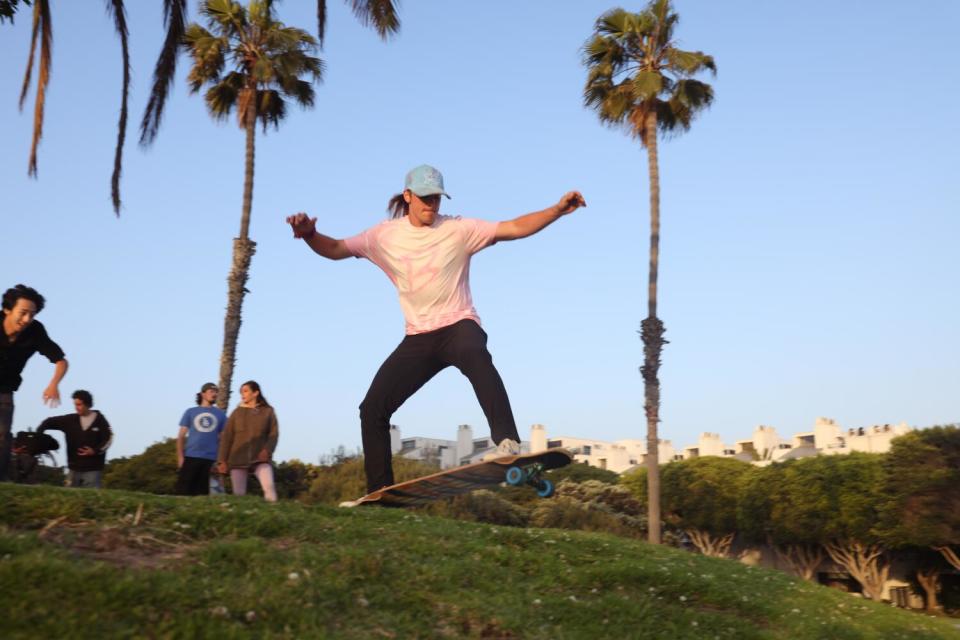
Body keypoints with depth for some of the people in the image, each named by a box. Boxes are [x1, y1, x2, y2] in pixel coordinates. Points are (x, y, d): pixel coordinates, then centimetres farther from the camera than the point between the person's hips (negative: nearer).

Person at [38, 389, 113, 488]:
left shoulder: (100, 420, -2)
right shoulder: (70, 419, 5)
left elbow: (108, 439, -2)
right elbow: (49, 422, 11)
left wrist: (95, 451, -15)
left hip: (93, 469, -4)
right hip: (74, 468, 4)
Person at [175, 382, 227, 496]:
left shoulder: (220, 414, 10)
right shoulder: (190, 412, 9)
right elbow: (181, 436, 7)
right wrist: (180, 457, -3)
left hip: (211, 459, 1)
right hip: (190, 457, 0)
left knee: (202, 493, 3)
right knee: (183, 491, -4)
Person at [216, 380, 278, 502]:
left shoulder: (268, 411, 7)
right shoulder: (237, 413, 9)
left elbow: (274, 433, 2)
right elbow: (227, 437, 6)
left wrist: (267, 449, -17)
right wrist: (222, 460, -2)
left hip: (260, 458, -2)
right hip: (238, 459, 2)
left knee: (269, 486, -21)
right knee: (238, 494, -1)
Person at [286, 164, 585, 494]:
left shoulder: (458, 229, -4)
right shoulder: (386, 235, 5)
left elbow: (515, 228, -9)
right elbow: (336, 249, 5)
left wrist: (558, 209, -22)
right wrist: (309, 235, -16)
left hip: (459, 326, -4)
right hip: (418, 338, 4)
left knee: (475, 355, -42)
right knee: (372, 409, -3)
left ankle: (508, 442, -47)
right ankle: (378, 491, 11)